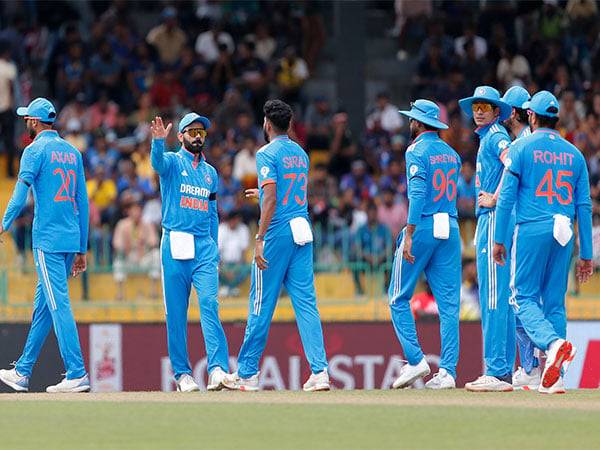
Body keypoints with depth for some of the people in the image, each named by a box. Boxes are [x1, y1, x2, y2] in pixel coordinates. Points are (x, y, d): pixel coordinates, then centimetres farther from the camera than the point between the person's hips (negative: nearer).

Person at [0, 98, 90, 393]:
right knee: (43, 304, 14)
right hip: (71, 238, 7)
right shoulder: (72, 152, 17)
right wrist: (81, 249, 18)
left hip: (47, 238, -7)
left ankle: (77, 374, -16)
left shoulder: (36, 150, -4)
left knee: (58, 304, -9)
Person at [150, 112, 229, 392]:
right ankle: (182, 374, 5)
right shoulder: (172, 162, 5)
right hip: (175, 244, -3)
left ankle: (218, 369, -21)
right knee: (176, 311, -1)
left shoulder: (210, 172, 20)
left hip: (204, 245, 3)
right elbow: (157, 160, -20)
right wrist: (158, 141, -41)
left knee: (209, 303, -12)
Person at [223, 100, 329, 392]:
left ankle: (247, 373, 9)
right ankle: (319, 371, -8)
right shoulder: (300, 154, 15)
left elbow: (271, 200, -18)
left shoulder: (267, 154, -8)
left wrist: (260, 239, -19)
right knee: (306, 303, 2)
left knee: (262, 304, 1)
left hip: (277, 234, -6)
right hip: (302, 233, 6)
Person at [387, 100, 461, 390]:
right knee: (448, 303, 2)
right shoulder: (451, 154, 16)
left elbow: (418, 194, -17)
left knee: (399, 298, 5)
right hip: (450, 230, 6)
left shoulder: (417, 151, -7)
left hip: (423, 228, -6)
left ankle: (415, 360, -4)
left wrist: (409, 235, -21)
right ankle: (447, 371, -2)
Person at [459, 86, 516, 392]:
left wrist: (496, 198, -24)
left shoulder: (496, 136, -8)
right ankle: (504, 370, 13)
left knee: (494, 296, -12)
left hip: (495, 217, -11)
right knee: (498, 297, 11)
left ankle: (497, 372, -15)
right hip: (487, 218, 11)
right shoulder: (487, 138, 22)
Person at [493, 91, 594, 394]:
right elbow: (584, 206, 9)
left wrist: (499, 239, 0)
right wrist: (586, 253, 12)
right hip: (564, 234, 4)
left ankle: (553, 343, -28)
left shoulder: (522, 148, 0)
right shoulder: (574, 154, 11)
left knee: (523, 297, 0)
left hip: (531, 230, -4)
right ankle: (555, 378, 4)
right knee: (555, 302, 8)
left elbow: (507, 196, -5)